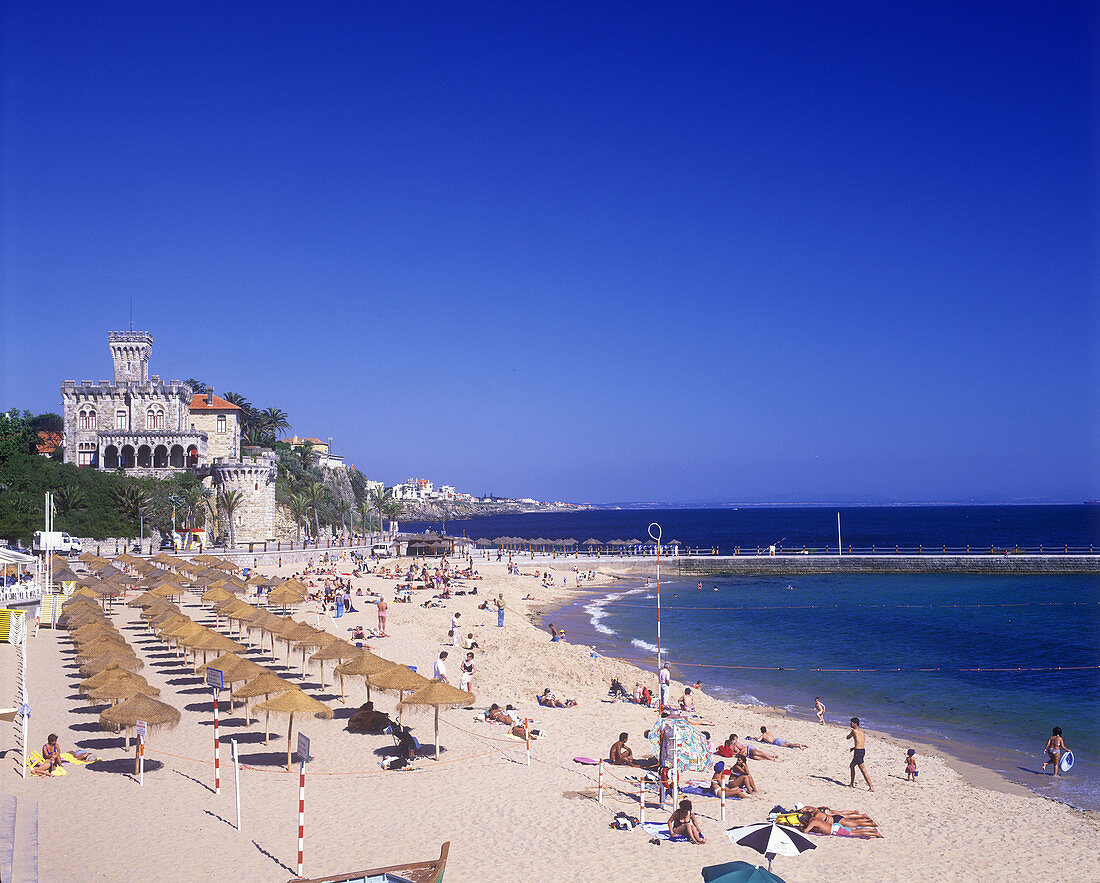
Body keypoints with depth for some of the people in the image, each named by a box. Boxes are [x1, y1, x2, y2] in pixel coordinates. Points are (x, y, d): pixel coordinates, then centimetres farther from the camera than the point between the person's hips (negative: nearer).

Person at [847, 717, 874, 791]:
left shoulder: (854, 731, -10)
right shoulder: (861, 730, 15)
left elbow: (847, 737, 5)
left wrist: (850, 733, 24)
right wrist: (853, 748, 24)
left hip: (858, 751, -9)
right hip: (863, 750, 9)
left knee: (863, 770, -7)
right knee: (851, 766, 23)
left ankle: (871, 787, -9)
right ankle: (852, 784, 30)